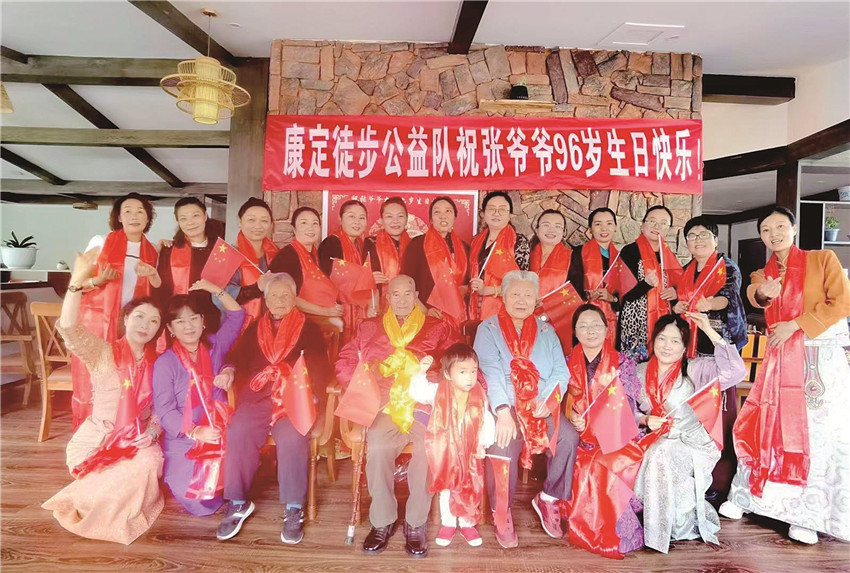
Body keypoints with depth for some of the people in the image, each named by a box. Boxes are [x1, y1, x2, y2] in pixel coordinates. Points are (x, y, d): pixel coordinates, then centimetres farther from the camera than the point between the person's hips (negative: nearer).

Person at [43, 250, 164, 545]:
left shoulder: (156, 362, 3)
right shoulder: (103, 352, -9)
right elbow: (69, 328, -29)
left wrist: (152, 431, -13)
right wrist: (78, 280, -41)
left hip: (138, 440, 4)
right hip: (96, 440, -4)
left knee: (151, 462, -25)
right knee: (135, 469, -27)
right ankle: (86, 503, 5)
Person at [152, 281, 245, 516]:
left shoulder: (214, 347, 5)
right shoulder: (165, 363, -7)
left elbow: (236, 315, 13)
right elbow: (164, 411, -11)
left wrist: (216, 290, 3)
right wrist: (195, 432, -23)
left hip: (220, 434, 3)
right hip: (183, 441, -3)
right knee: (197, 499, -15)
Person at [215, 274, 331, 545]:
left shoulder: (309, 329, 13)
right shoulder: (254, 329, 23)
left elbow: (320, 368, 4)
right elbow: (238, 356, 13)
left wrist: (313, 397, -14)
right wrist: (229, 370, -11)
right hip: (256, 397, 3)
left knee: (292, 438, -30)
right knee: (238, 432, -25)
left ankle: (294, 509, -19)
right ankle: (237, 503, -12)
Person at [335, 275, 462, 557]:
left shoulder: (437, 328, 15)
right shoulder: (369, 328, 20)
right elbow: (344, 362, 15)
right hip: (383, 405, 1)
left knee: (430, 445, -29)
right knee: (377, 444, -29)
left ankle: (416, 523, -9)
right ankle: (382, 521, -7)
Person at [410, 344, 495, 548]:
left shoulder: (479, 396, -6)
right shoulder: (438, 391, -10)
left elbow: (487, 421, -1)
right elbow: (417, 393, -17)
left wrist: (484, 443, -12)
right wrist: (421, 372, -30)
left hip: (470, 453, 2)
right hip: (445, 451, -1)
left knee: (471, 488, 6)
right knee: (446, 487, 8)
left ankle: (467, 524, 26)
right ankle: (448, 523, 26)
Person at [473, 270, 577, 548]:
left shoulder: (546, 331, 16)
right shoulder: (488, 329, 3)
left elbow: (561, 371, 6)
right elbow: (491, 372, -11)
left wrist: (549, 401, -13)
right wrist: (503, 412, -24)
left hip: (542, 407, 4)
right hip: (503, 405, -3)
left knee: (569, 437, -22)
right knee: (503, 445, -30)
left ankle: (548, 499, 2)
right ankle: (502, 513, -5)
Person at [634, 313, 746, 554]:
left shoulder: (693, 369, -4)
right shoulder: (640, 372, 6)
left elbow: (735, 371, -19)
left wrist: (710, 331, -19)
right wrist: (645, 420, -12)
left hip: (690, 444, -4)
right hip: (653, 443, 5)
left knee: (662, 454, -31)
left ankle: (683, 522, -13)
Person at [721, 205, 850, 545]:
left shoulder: (823, 259, 2)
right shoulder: (764, 274, 13)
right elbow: (753, 295, -8)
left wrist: (796, 324, -14)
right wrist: (762, 293, -30)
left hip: (820, 357, -3)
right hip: (780, 358, 3)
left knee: (816, 431, -2)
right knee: (765, 425, 3)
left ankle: (806, 513, 8)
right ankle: (746, 495, 16)